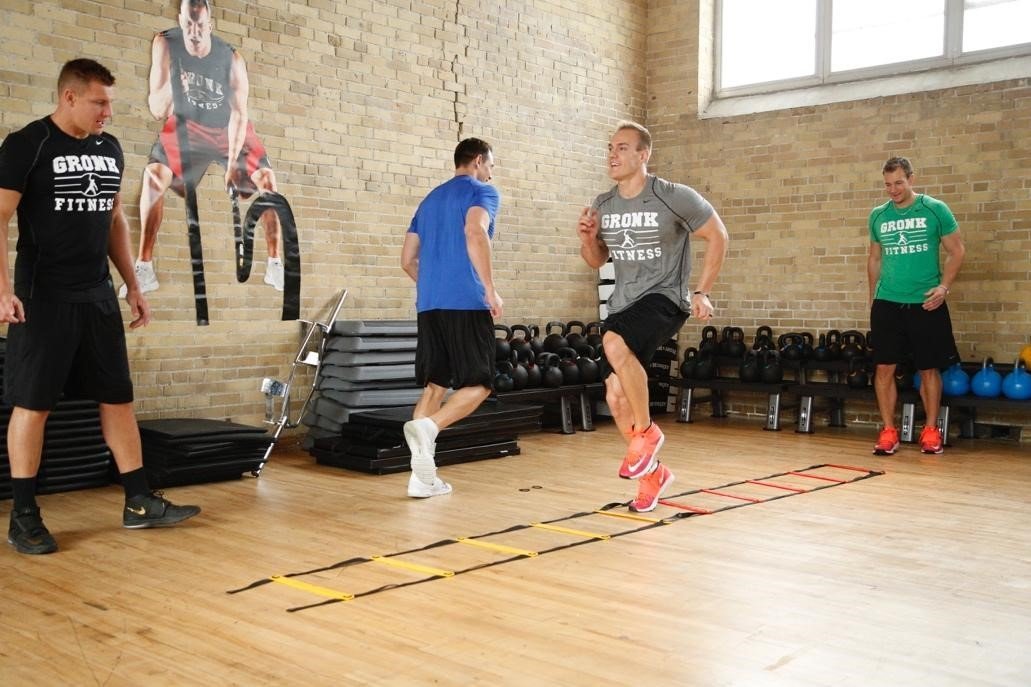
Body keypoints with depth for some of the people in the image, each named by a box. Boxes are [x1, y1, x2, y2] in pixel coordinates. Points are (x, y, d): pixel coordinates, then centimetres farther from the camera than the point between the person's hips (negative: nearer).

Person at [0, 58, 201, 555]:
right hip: (43, 297, -6)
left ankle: (139, 504, 15)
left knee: (118, 398, 7)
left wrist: (133, 286, 16)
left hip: (98, 295, 6)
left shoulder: (110, 149, 11)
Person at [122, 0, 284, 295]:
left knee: (266, 178, -15)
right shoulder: (165, 44, -22)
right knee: (154, 174, -19)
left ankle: (275, 265, -3)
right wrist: (165, 94, -43)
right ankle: (144, 268, -15)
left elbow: (239, 113, -22)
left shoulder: (231, 59, -26)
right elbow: (156, 110, -21)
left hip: (229, 127, 0)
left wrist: (232, 162, -28)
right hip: (188, 125, 1)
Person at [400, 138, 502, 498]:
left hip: (428, 305, 7)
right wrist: (491, 290, -17)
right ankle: (427, 426, -26)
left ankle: (422, 476, 3)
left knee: (434, 385, 9)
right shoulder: (482, 192, 1)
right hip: (466, 304, -7)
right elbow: (475, 233, -20)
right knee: (478, 385, 0)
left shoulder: (431, 199, 23)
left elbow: (408, 260, 22)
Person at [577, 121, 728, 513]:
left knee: (614, 342, -35)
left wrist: (702, 292, -7)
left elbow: (717, 235, -2)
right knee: (616, 399, -1)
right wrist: (586, 239, -6)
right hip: (623, 304, 6)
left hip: (664, 297, -6)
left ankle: (646, 431, -14)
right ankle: (653, 473, 20)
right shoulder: (602, 206, 5)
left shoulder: (674, 197, -11)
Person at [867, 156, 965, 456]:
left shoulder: (935, 209, -3)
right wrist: (873, 296, 12)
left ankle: (931, 431, 18)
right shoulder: (878, 215, 6)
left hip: (926, 304, -2)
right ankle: (888, 431, 9)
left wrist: (943, 287, -10)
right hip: (887, 304, 2)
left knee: (929, 369, 5)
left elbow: (956, 251, 1)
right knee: (884, 368, 0)